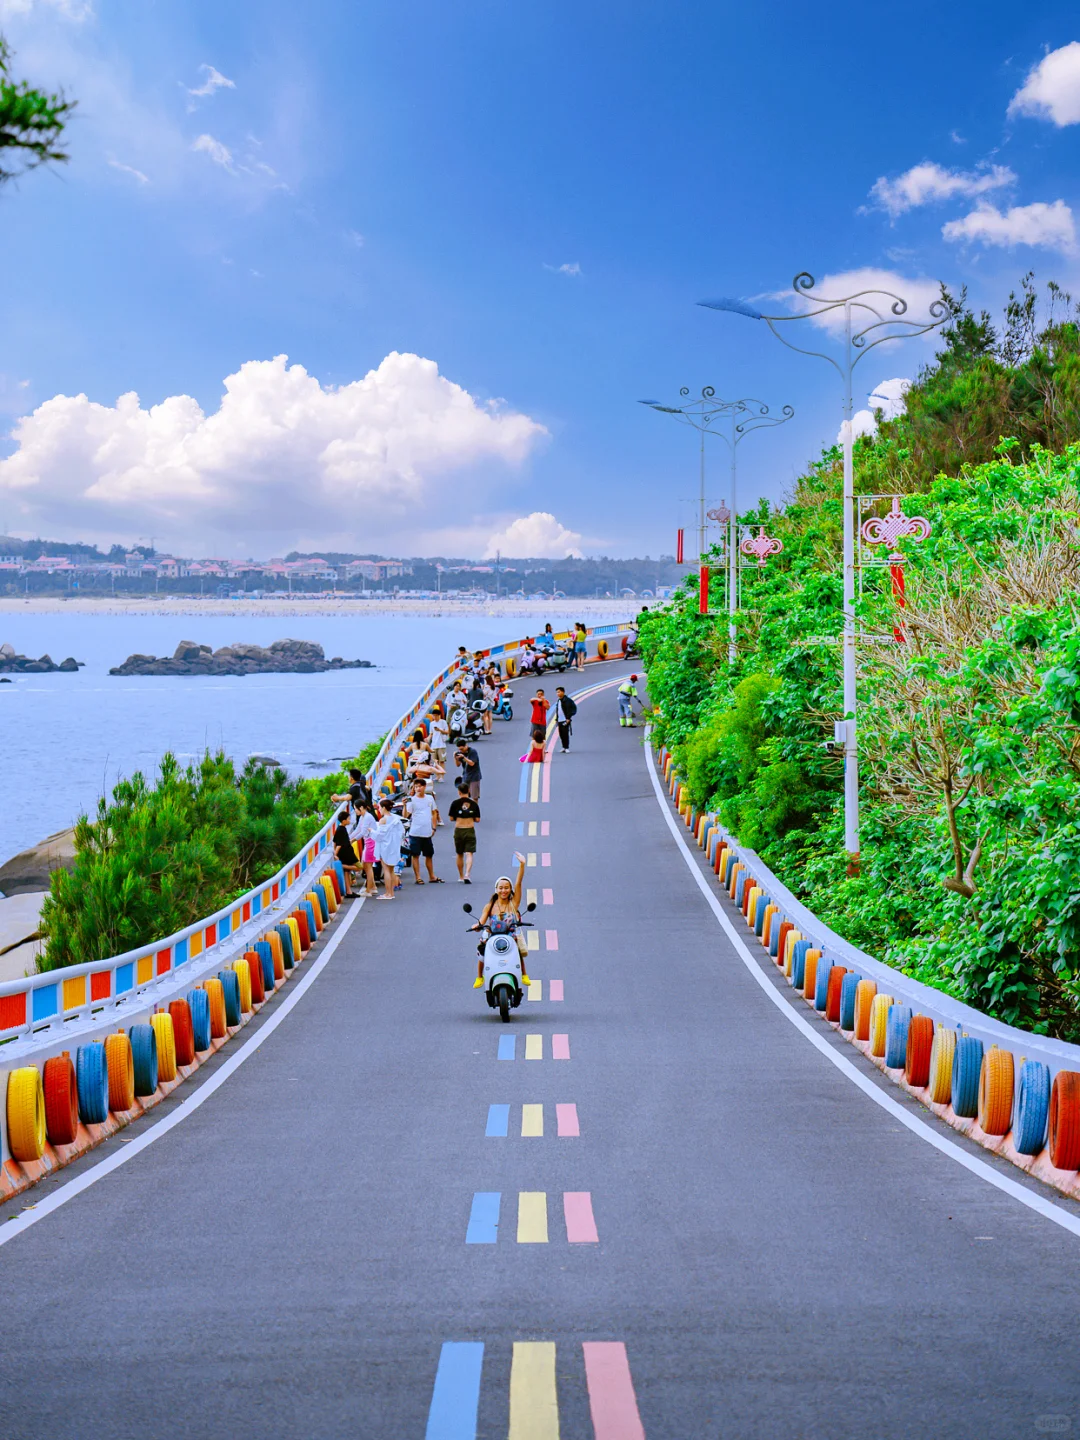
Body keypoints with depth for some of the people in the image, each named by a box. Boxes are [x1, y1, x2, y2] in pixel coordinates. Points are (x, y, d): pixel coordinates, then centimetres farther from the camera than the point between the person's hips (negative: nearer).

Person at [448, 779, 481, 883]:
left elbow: (451, 818, -3)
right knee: (469, 854, -3)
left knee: (459, 855, 15)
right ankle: (467, 875, -21)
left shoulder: (455, 803, -5)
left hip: (459, 830, 1)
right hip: (470, 830, 0)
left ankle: (461, 877, 24)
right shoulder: (473, 804, -2)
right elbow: (477, 819, 0)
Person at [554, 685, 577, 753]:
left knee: (565, 734, -9)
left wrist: (568, 718, -15)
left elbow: (574, 709, -12)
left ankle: (567, 748, -3)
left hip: (565, 720, -7)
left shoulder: (567, 700, -10)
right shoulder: (558, 701, 15)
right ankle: (564, 747, 16)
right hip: (560, 721, 7)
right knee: (561, 734, 8)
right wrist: (556, 719, 16)